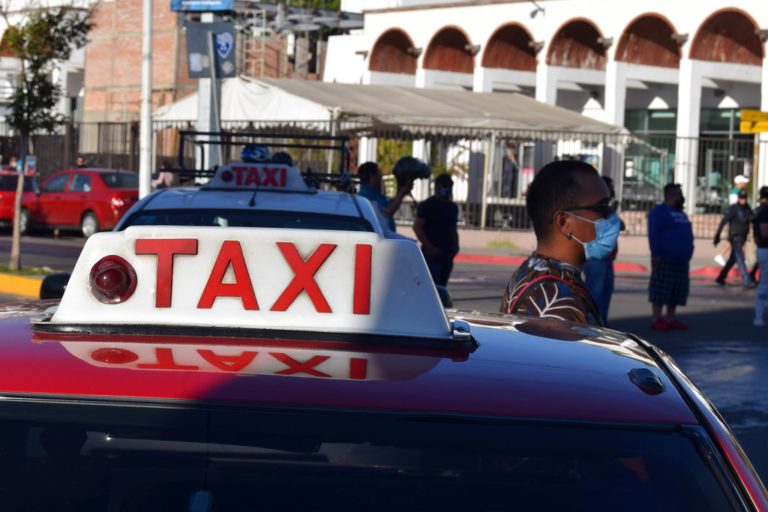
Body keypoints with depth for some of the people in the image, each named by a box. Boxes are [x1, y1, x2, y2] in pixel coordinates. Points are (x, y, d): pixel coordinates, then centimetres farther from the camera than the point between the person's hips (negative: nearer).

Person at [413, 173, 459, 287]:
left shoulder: (453, 207, 19)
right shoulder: (427, 205, -3)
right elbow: (417, 227, -9)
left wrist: (456, 246, 8)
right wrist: (429, 247, -16)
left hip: (448, 254, 7)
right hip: (432, 254, -7)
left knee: (442, 285, 7)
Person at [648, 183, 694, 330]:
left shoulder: (681, 214, 20)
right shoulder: (659, 211, -6)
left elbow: (688, 235, 25)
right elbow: (653, 234, -13)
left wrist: (687, 255, 18)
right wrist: (656, 254, -20)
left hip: (680, 260, 8)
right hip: (664, 260, -8)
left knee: (677, 290, 8)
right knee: (661, 290, -6)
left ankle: (671, 318, 15)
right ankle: (657, 319, -3)